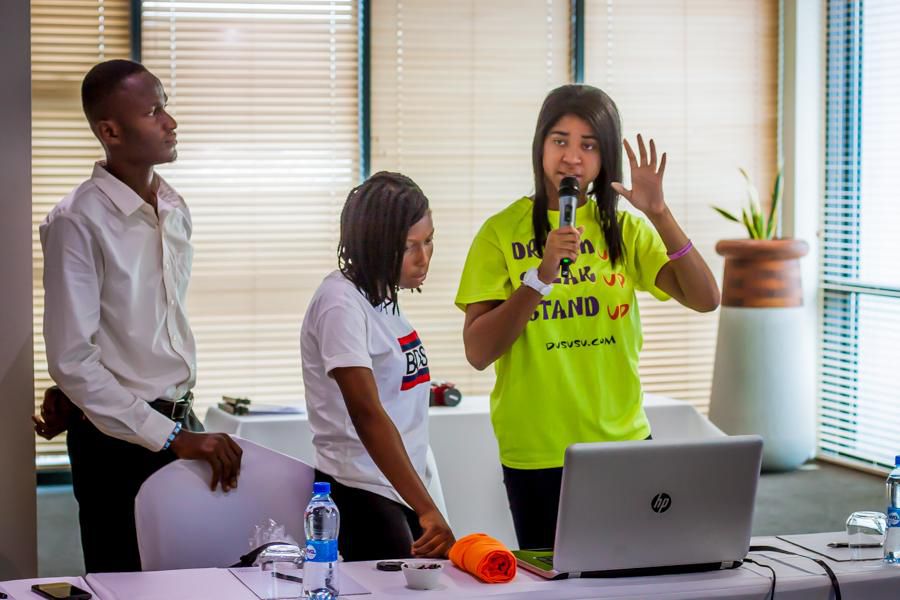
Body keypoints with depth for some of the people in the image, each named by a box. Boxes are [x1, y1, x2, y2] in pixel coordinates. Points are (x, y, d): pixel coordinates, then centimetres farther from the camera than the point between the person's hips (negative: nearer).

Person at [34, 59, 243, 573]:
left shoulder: (175, 211, 7)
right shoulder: (79, 221, -15)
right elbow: (72, 359, -18)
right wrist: (170, 437, -19)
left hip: (180, 422, 6)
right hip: (117, 437, -6)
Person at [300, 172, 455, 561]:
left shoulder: (383, 294, 10)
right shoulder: (340, 303, -16)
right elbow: (367, 415, -25)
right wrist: (427, 510, -32)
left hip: (402, 489, 8)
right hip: (361, 495, -8)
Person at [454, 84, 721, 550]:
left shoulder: (624, 228, 6)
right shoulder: (503, 232, -3)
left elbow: (705, 299, -6)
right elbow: (477, 352, -12)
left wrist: (659, 214, -15)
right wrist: (542, 276, -22)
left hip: (622, 442, 3)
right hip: (536, 454, -3)